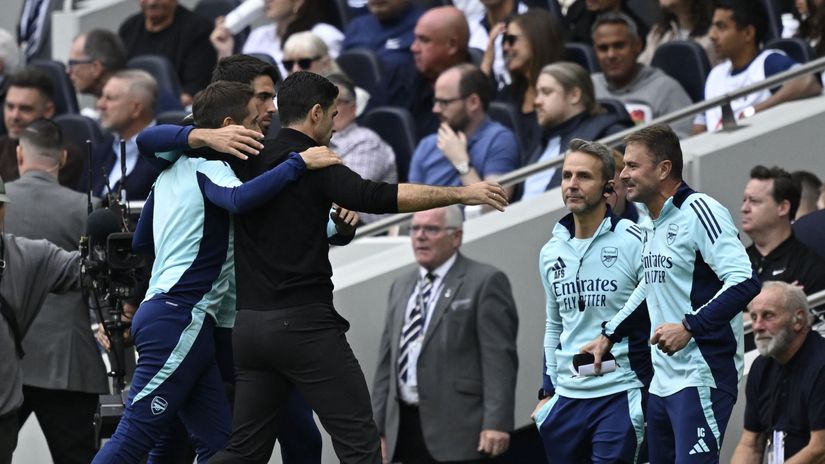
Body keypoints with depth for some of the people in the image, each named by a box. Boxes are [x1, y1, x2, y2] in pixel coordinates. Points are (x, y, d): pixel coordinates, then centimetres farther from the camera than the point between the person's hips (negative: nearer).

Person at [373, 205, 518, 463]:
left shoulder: (484, 282, -2)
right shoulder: (401, 287, 20)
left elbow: (499, 360, -9)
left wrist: (496, 423, -17)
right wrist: (379, 429, 14)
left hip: (459, 431, -7)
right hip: (408, 429, 7)